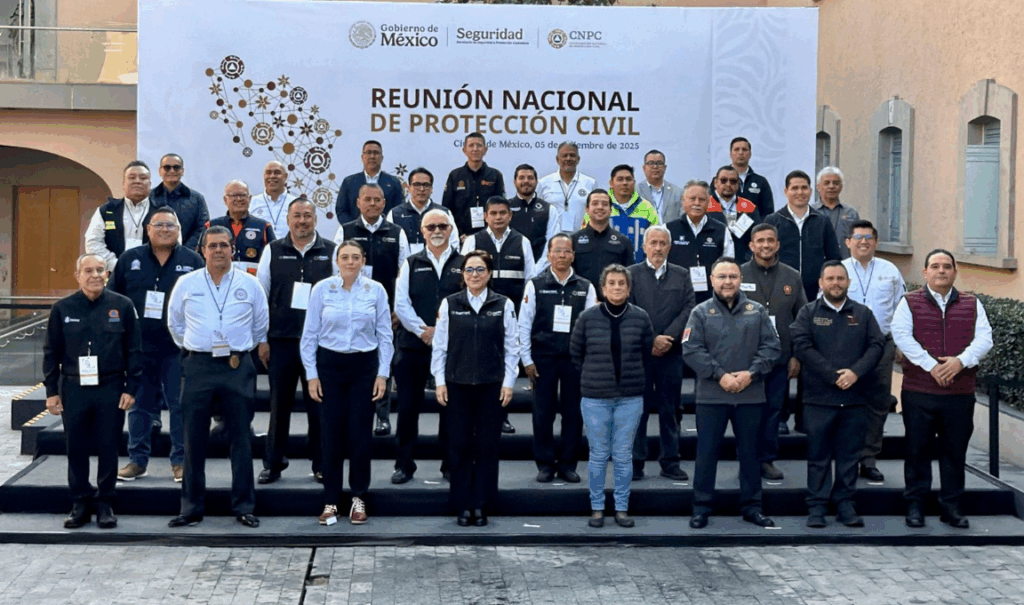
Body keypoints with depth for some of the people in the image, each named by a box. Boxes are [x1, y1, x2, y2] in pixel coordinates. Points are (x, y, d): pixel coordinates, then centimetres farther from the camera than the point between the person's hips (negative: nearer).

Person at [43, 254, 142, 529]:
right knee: (76, 449, 7)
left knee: (108, 449, 5)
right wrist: (51, 391, 3)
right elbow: (51, 352, 8)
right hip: (73, 389, 1)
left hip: (111, 389, -1)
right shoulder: (62, 309, 3)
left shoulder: (122, 306, 0)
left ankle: (105, 503, 18)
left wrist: (131, 388, -2)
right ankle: (80, 503, 19)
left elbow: (134, 350, 3)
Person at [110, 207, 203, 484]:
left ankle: (181, 461, 10)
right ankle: (137, 459, 18)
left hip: (178, 348, -2)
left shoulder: (193, 261, 2)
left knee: (181, 404, 0)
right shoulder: (130, 259, 7)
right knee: (139, 404, 8)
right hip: (138, 347, 2)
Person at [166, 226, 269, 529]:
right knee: (194, 439, 2)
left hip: (238, 368, 0)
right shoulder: (187, 283, 6)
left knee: (241, 439, 2)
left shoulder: (250, 284, 6)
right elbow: (175, 324, 18)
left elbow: (261, 325, 16)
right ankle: (191, 508, 11)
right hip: (198, 367, 1)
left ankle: (244, 507, 9)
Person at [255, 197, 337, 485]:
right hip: (281, 340, 1)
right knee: (279, 404, 7)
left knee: (319, 404, 4)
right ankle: (273, 464, 18)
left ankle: (321, 464, 15)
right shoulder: (273, 251, 5)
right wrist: (261, 339, 3)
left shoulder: (331, 251, 3)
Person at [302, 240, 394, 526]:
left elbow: (385, 335, 4)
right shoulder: (322, 289, -1)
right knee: (332, 434, 1)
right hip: (330, 365, 0)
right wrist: (311, 374, -1)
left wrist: (383, 374, 0)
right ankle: (330, 502, 11)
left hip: (364, 366, 0)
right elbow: (310, 334, 3)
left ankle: (359, 498, 16)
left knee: (360, 434, 1)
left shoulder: (376, 291, 1)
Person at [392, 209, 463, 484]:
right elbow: (401, 303, 1)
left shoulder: (463, 264, 6)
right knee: (408, 406, 3)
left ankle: (450, 466, 14)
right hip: (413, 346, 1)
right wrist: (423, 330, -11)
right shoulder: (411, 264, 9)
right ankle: (404, 465, 13)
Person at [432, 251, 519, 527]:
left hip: (491, 385, 0)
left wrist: (508, 383, -1)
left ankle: (481, 505, 12)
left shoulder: (503, 305, 3)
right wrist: (440, 381, 0)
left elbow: (511, 347, 4)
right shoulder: (449, 304, 4)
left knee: (487, 446, 3)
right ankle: (463, 506, 12)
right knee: (460, 445, 3)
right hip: (457, 385, 0)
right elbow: (440, 346, 5)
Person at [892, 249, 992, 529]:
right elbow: (902, 336, -9)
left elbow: (984, 338, 0)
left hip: (960, 393, 2)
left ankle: (951, 506, 18)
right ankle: (915, 504, 14)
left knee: (955, 451, 7)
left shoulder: (972, 305, 11)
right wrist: (931, 365, -18)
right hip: (918, 392, -2)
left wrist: (961, 361, -17)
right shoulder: (910, 303, 3)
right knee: (918, 449, 4)